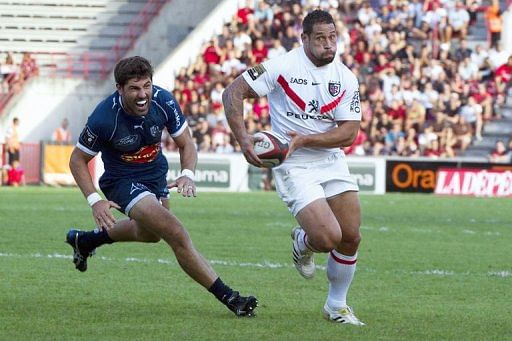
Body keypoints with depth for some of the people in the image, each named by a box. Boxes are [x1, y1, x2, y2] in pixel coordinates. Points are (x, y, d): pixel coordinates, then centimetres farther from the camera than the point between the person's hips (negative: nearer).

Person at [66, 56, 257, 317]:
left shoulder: (163, 101, -20)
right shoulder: (104, 118, -30)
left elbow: (186, 143, -6)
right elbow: (78, 159, -14)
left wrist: (188, 174, -26)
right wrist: (94, 200, -25)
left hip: (156, 175, 6)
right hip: (123, 182, -6)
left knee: (151, 232, 34)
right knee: (177, 234, -24)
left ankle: (85, 240, 56)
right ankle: (228, 298, -18)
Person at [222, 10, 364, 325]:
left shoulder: (346, 78, -1)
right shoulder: (281, 67, -12)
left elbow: (349, 133, -5)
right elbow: (233, 93, -9)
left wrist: (305, 139, -19)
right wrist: (243, 138, -21)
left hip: (332, 162, 5)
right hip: (293, 168, -5)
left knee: (351, 239, 0)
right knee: (328, 238, -20)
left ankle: (337, 306, 23)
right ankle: (302, 242, 19)